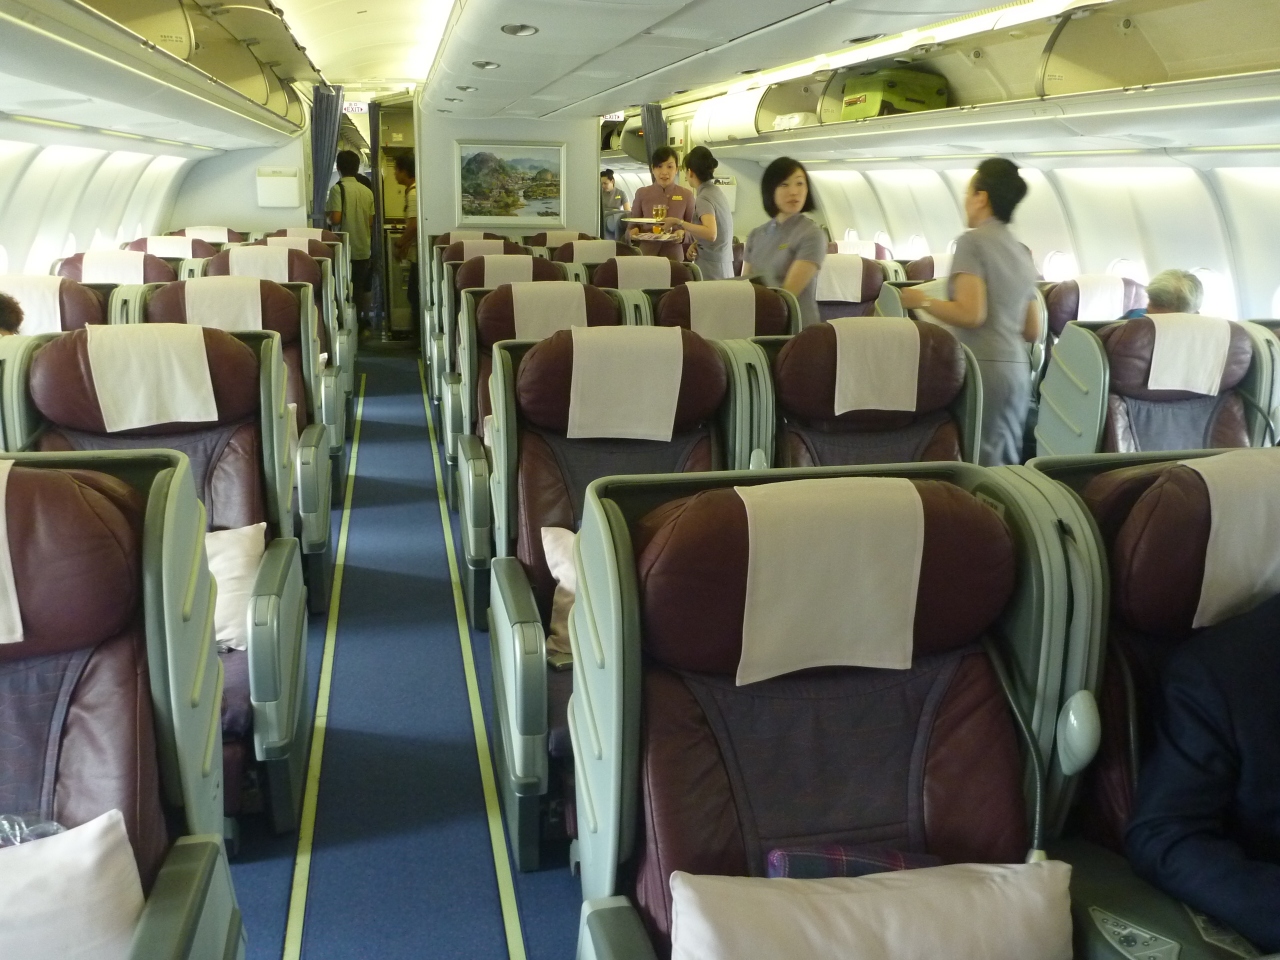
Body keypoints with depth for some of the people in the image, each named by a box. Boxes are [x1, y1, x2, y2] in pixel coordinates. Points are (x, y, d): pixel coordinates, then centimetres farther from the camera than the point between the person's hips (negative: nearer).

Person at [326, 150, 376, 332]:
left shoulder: (338, 188, -11)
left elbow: (335, 219, -17)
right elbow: (371, 221, 9)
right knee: (361, 289, 12)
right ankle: (362, 324, 16)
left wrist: (328, 213, 5)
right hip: (364, 248, 5)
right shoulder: (367, 191, 6)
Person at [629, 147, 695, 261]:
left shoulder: (686, 195, 2)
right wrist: (633, 231, -11)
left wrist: (683, 236, -15)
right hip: (646, 255, 1)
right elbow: (631, 227, 11)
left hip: (675, 257, -1)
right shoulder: (642, 194, 5)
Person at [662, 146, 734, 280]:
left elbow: (711, 234, -31)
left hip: (711, 270, -8)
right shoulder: (717, 192, 11)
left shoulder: (704, 198, -14)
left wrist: (679, 223, -27)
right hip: (724, 268, 9)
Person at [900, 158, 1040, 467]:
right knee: (1006, 463, 10)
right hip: (1017, 368, 8)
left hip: (982, 366, -8)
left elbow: (970, 314, -18)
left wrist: (923, 301, -4)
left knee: (980, 464, -6)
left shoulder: (973, 241, -7)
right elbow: (1032, 332, 17)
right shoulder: (1022, 252, 16)